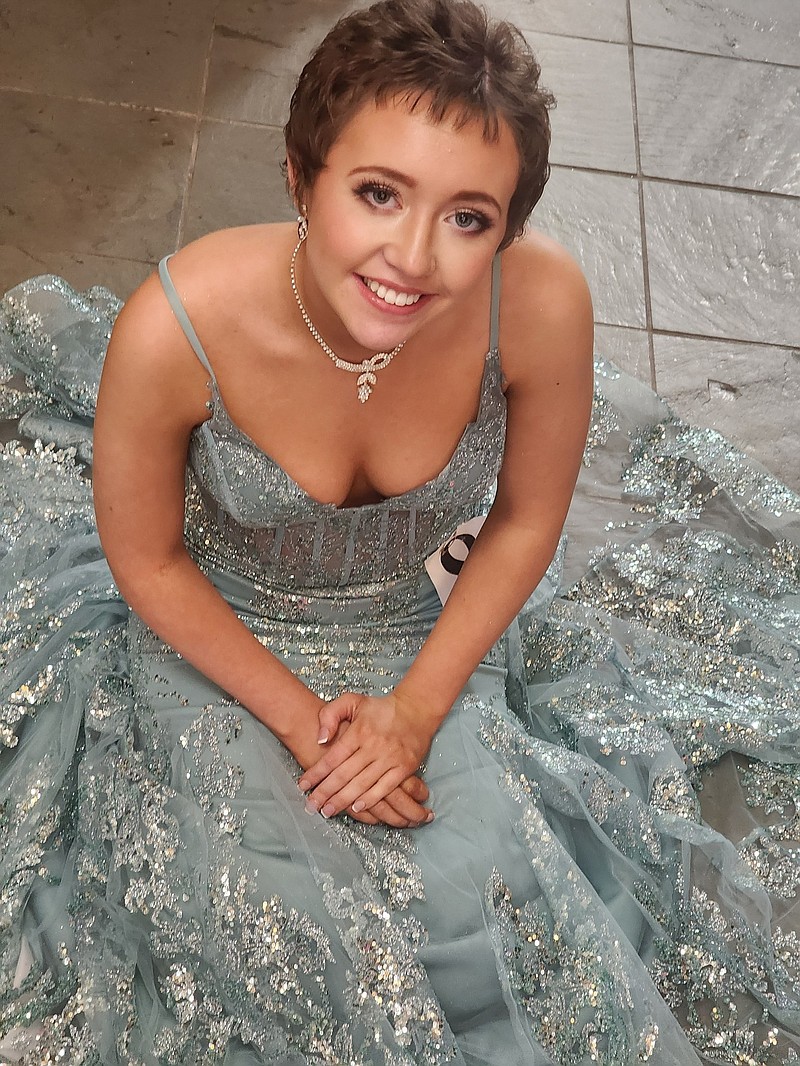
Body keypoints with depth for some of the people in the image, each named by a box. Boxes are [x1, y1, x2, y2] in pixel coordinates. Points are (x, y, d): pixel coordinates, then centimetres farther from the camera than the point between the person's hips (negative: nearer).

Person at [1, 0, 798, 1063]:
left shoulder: (542, 303, -27)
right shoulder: (177, 327, -32)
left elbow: (525, 521, -8)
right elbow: (145, 559, -14)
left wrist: (417, 706, -14)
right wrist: (299, 719, -14)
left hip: (430, 638, 2)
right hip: (222, 643, -1)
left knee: (495, 908, -11)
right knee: (288, 933, -14)